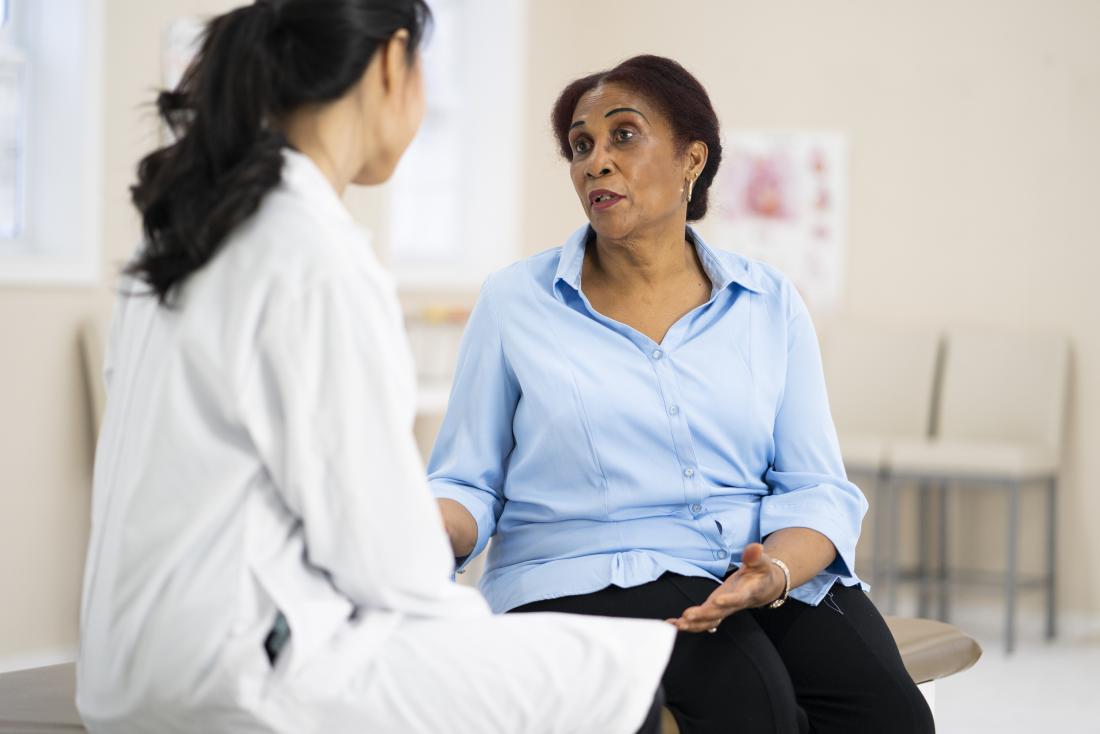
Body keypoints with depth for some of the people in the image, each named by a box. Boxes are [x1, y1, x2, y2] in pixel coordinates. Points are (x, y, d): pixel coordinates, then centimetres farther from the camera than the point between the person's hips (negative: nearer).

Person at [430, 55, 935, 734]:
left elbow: (820, 491, 6)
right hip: (590, 577, -2)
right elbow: (468, 485, 7)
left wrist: (777, 570, -16)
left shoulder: (770, 304, 11)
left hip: (778, 575, 3)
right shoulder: (515, 303, 7)